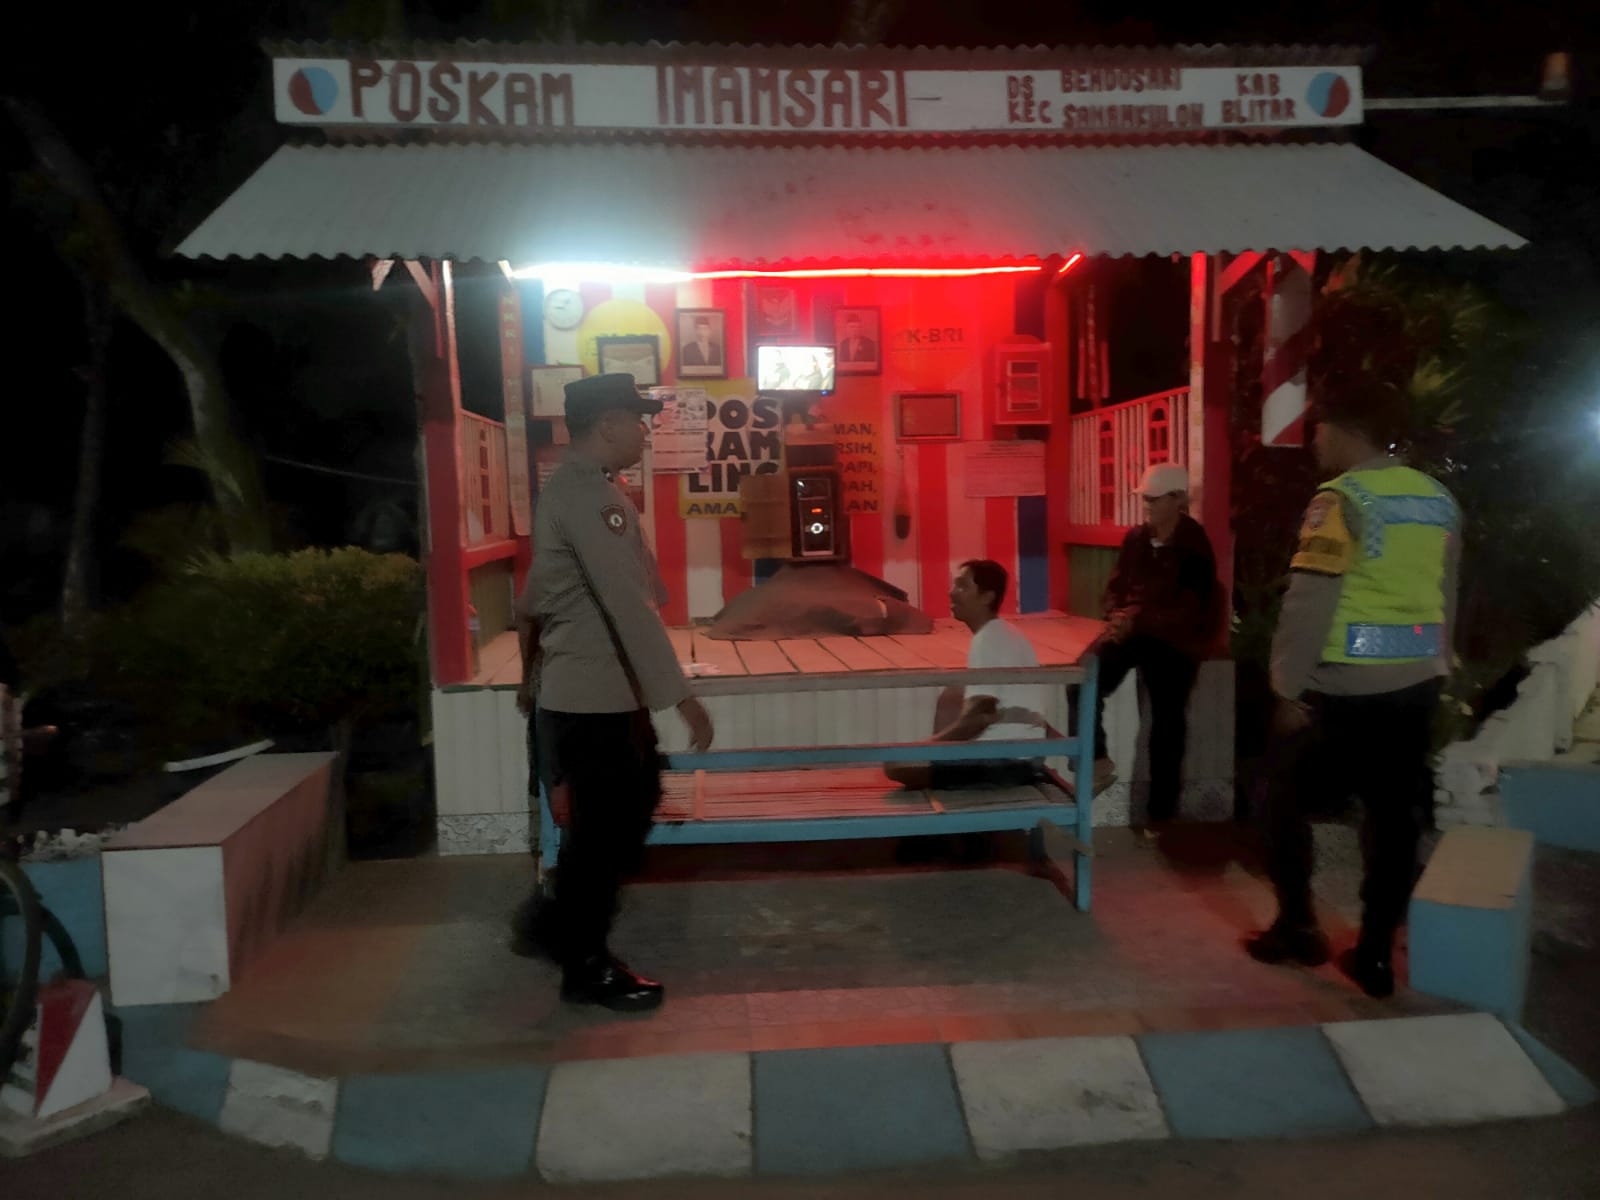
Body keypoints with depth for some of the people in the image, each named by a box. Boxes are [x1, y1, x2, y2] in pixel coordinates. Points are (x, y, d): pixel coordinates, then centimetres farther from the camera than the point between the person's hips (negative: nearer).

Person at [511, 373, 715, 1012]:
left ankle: (558, 920, 32)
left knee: (634, 807, 18)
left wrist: (534, 678, 28)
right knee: (602, 829, 3)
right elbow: (628, 603, -26)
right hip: (590, 700, -10)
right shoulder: (585, 496, -20)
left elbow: (535, 597, 21)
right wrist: (680, 695, -26)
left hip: (605, 694, 10)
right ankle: (586, 968, 20)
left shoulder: (582, 489, 14)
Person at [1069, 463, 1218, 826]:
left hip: (1175, 640, -5)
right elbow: (1116, 586, 12)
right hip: (1133, 630, 5)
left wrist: (1139, 621, -24)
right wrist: (1116, 617, -9)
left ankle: (1161, 810, 14)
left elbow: (1189, 611, -16)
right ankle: (1098, 762, 1)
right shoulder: (1135, 539, 7)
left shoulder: (1194, 547, -10)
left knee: (1167, 723, 1)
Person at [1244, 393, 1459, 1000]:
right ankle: (1376, 953, 19)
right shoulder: (1438, 500, 9)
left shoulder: (1342, 498, -13)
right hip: (1414, 686, 7)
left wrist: (1288, 686, -13)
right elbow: (1447, 598, 14)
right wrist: (1434, 670, 22)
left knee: (1286, 798, 12)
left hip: (1342, 688, -6)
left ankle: (1297, 927, 19)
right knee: (1394, 814, 12)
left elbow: (1309, 602, -18)